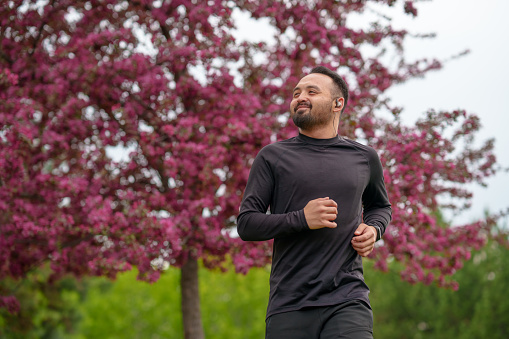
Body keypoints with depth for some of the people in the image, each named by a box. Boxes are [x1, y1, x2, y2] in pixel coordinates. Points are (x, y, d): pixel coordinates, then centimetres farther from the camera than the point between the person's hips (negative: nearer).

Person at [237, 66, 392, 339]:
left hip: (347, 303, 0)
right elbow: (246, 224, 3)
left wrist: (373, 229, 8)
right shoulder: (272, 157, 8)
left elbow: (380, 206, 32)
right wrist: (301, 219, -12)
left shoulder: (364, 158, 14)